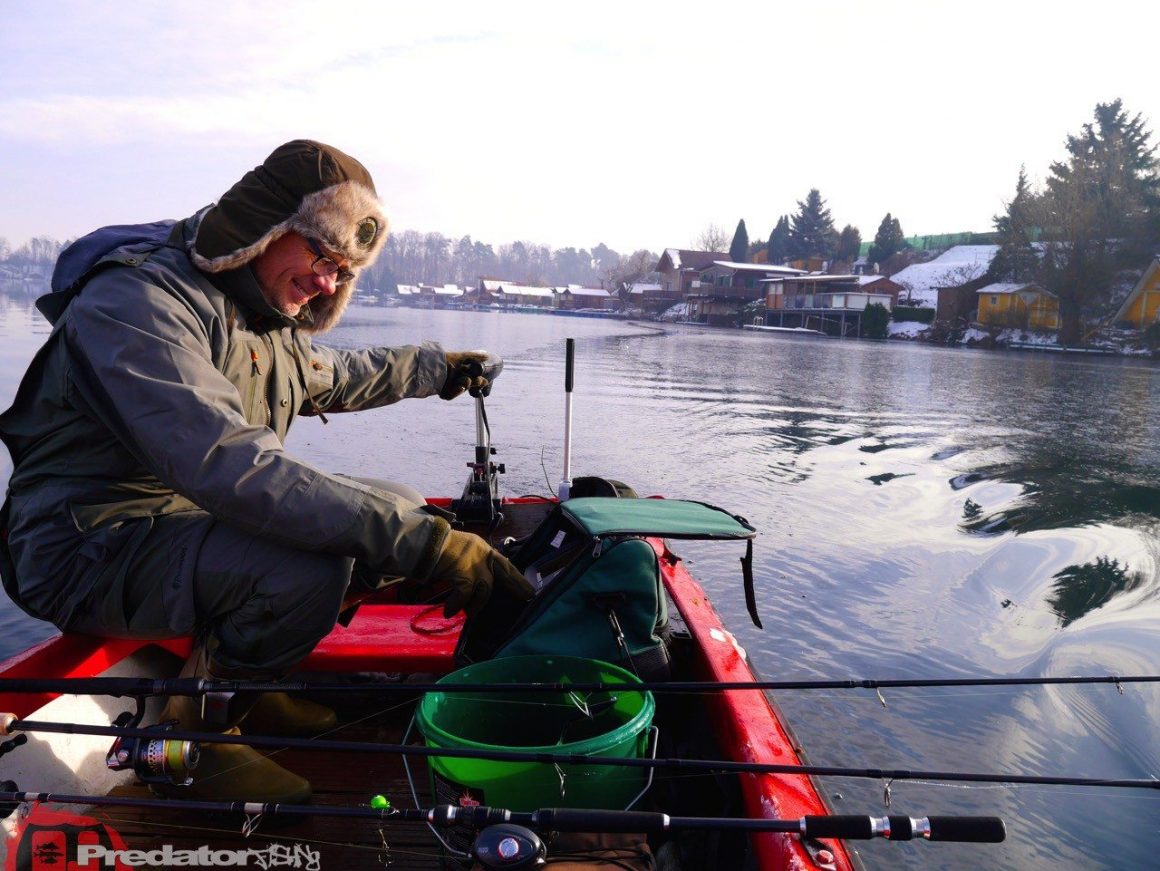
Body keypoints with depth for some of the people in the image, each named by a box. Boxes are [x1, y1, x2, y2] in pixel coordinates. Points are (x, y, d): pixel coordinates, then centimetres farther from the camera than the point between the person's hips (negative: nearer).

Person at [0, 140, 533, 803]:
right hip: (94, 549, -9)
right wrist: (423, 542, -40)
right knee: (305, 568, -35)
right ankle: (189, 736, -6)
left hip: (198, 519, 9)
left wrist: (436, 369, 38)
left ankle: (237, 677, 12)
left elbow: (332, 376, 30)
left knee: (403, 512, 3)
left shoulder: (267, 317, 7)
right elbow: (233, 470, -37)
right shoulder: (136, 305, -23)